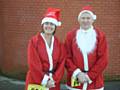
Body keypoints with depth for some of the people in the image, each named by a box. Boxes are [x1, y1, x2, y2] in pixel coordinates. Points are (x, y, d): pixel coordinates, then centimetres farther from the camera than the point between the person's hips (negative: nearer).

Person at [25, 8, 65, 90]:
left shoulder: (59, 44, 5)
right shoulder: (34, 41, -5)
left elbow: (61, 64, 0)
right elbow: (33, 64, -11)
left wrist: (54, 80, -12)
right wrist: (45, 80, -15)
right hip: (36, 82, -3)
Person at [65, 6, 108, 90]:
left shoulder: (100, 35, 0)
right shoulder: (71, 35, 2)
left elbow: (103, 59, -5)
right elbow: (67, 57, 0)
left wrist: (90, 76, -11)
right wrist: (77, 73, -12)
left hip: (94, 82, 0)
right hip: (75, 81, 0)